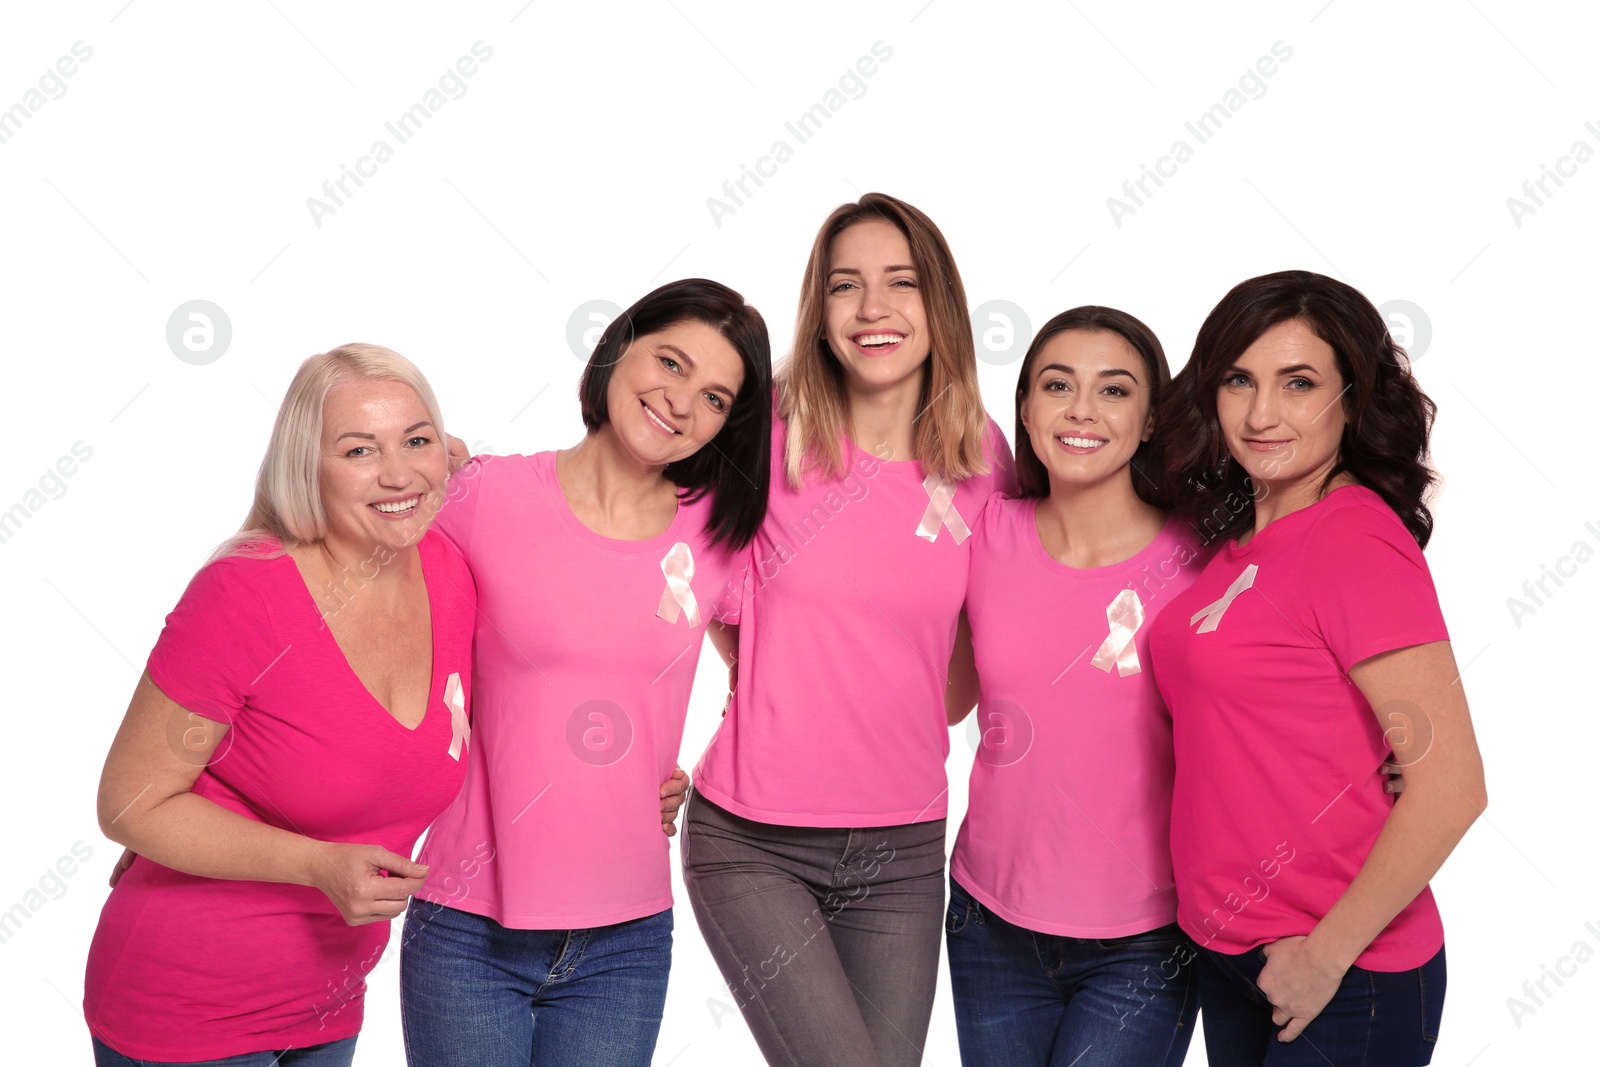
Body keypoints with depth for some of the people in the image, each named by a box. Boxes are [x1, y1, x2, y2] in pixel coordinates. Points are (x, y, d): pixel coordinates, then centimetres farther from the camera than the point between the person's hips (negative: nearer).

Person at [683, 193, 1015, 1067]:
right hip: (752, 843, -3)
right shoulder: (771, 436, -9)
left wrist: (917, 728, 4)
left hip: (903, 852, 3)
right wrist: (766, 685, 1)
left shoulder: (984, 461, 1)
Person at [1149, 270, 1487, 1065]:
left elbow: (1450, 786, -21)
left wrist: (1326, 953, -16)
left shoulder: (1356, 541, -18)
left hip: (1341, 979, -7)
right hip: (1224, 951, 7)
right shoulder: (1243, 538, 5)